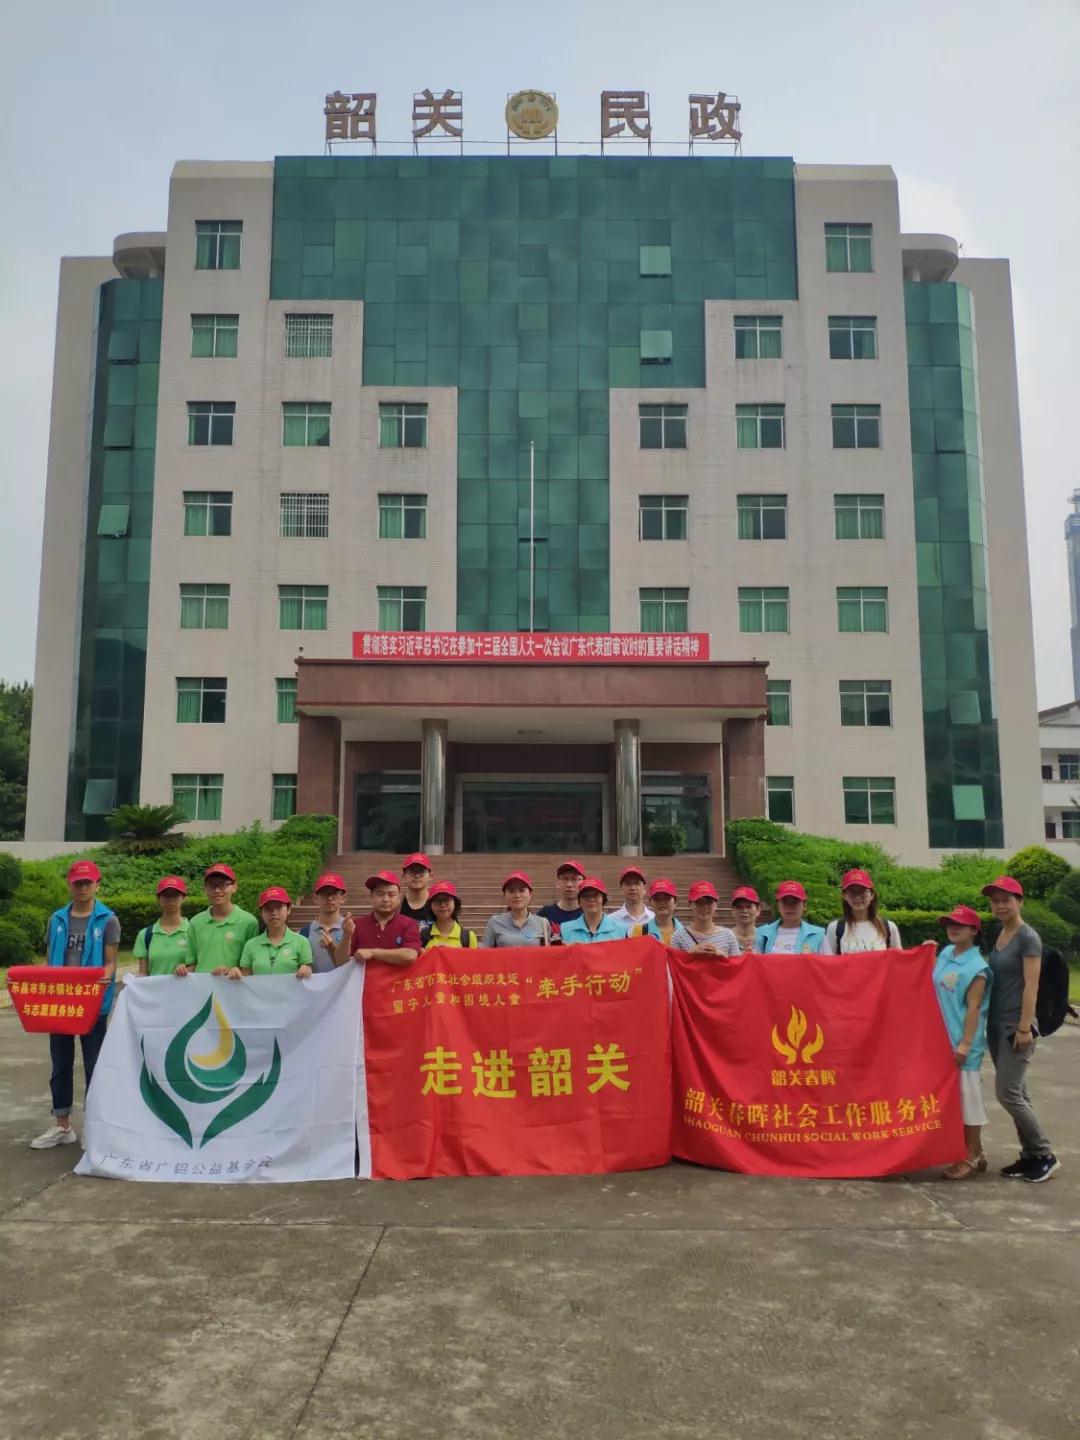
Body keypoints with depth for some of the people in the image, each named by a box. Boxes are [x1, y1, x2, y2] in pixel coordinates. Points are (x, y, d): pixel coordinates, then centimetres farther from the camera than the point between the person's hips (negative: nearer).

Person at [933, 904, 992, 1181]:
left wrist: (966, 1043, -19)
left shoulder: (977, 967, -14)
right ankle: (972, 1152, 25)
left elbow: (973, 1008, -17)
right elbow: (932, 987, 21)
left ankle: (972, 1157, 10)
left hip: (961, 1043, -8)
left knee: (966, 1097, 0)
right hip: (941, 1038, 8)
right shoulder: (945, 954, 7)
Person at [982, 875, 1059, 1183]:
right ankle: (1030, 1155, 18)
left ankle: (1045, 1155, 6)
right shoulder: (1000, 936, 11)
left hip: (1015, 1026, -8)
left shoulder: (1028, 937, -12)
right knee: (1017, 1093, 11)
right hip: (997, 1025, 8)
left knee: (1007, 1093, -7)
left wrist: (1024, 1028, -20)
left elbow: (1031, 986, -16)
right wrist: (991, 1025, 15)